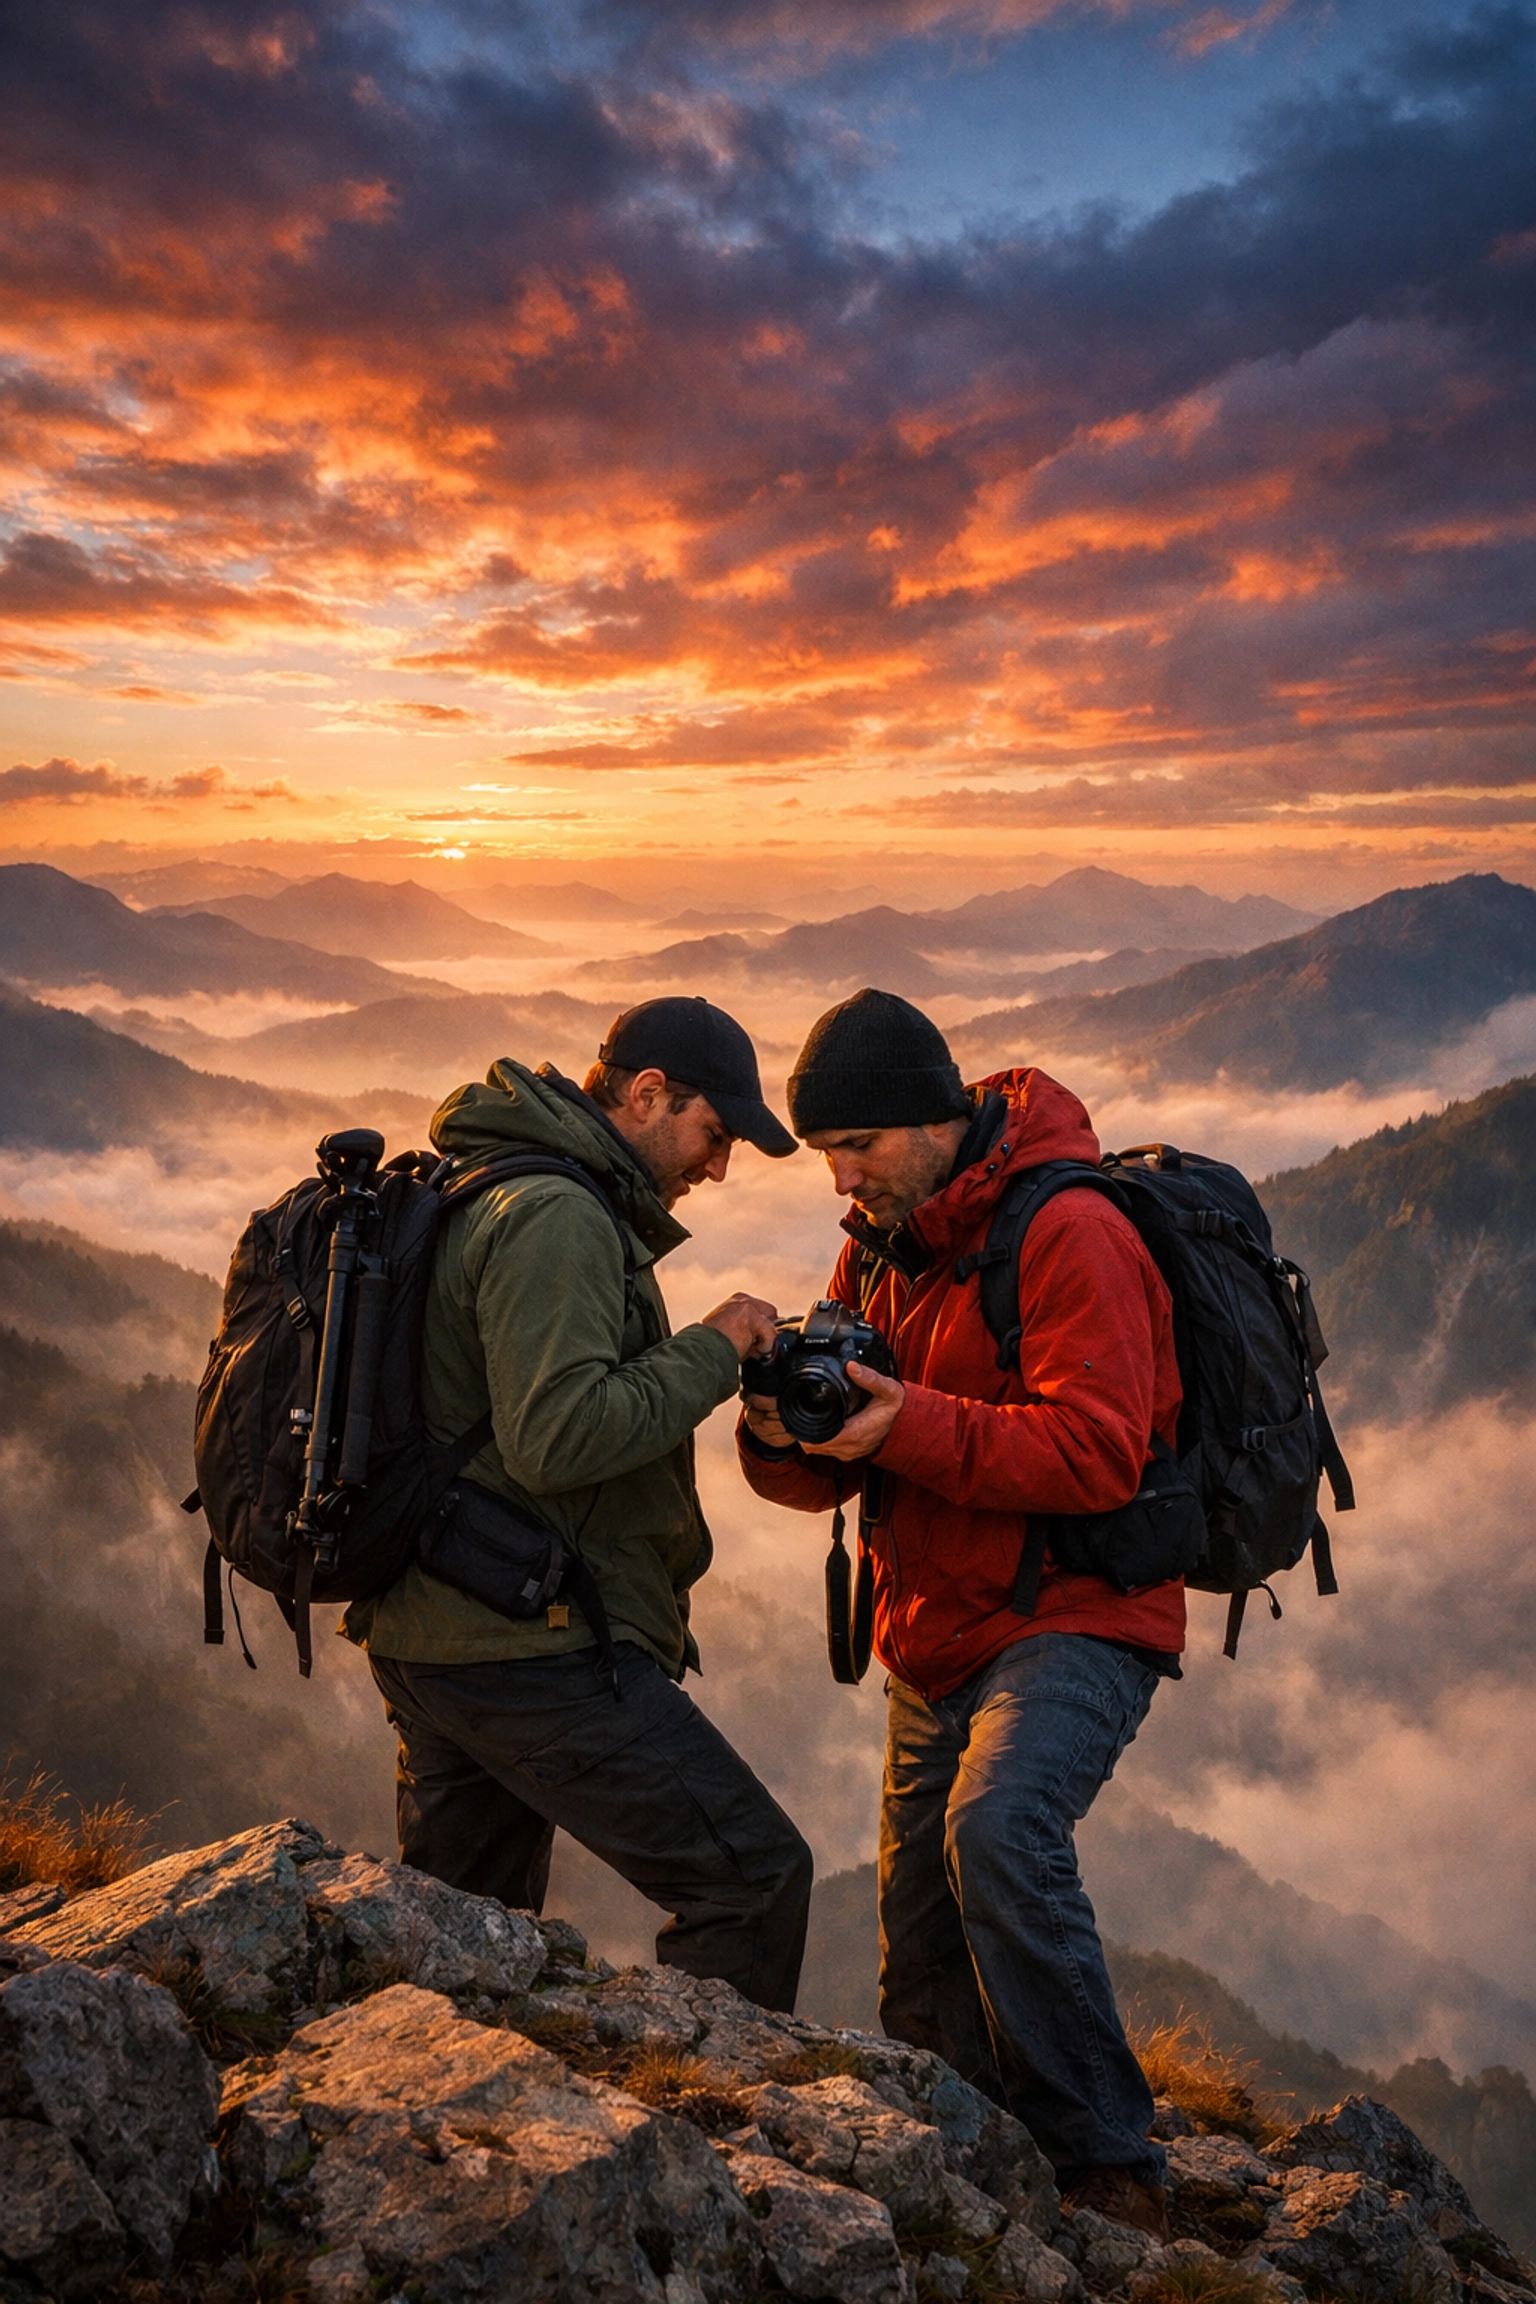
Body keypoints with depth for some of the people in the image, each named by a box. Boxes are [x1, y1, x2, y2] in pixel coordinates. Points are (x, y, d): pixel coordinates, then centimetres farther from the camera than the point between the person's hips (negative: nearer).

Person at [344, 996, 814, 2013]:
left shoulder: (480, 1196, 17)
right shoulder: (555, 1214, -15)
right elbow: (557, 1438, -25)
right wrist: (711, 1351, -15)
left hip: (430, 1636, 11)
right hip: (527, 1647, -11)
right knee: (754, 1874, -5)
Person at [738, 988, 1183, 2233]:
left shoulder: (1068, 1231, -16)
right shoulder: (878, 1246, 8)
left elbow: (1098, 1454, -26)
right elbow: (832, 1475, 7)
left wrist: (910, 1424, -33)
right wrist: (783, 1436, -16)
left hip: (1073, 1620, -8)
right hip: (936, 1639, 8)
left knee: (1000, 1829, -33)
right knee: (924, 1983, 13)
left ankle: (1112, 2170, -17)